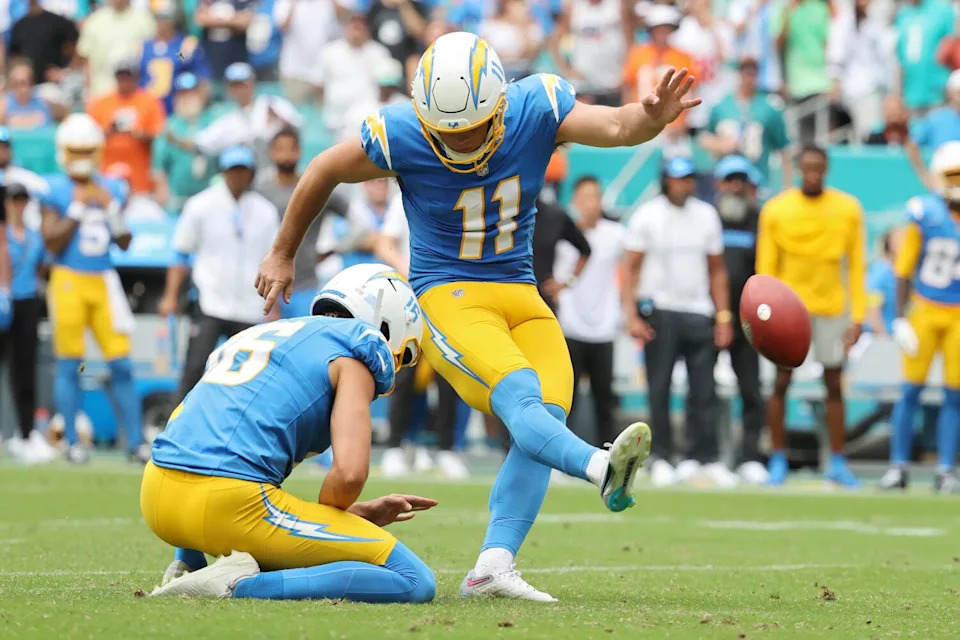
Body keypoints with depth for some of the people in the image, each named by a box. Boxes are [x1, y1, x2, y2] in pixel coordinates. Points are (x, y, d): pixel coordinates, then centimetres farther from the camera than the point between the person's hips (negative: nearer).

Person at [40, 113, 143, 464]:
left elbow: (124, 243, 10)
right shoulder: (54, 191, -4)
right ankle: (72, 442, 8)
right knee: (68, 365, 0)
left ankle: (135, 441, 3)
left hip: (104, 281, 4)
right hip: (69, 280, -4)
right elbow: (52, 242, -10)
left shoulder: (111, 190, 10)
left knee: (121, 363, 0)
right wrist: (78, 207, -12)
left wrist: (112, 209, -4)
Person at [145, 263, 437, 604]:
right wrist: (322, 523, 13)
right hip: (230, 504, -8)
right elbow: (350, 473, -10)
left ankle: (189, 564, 17)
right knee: (416, 582, -3)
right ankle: (242, 585, -15)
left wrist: (357, 513, 26)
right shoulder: (359, 348, 6)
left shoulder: (252, 336, 29)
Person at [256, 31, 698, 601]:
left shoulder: (536, 108, -10)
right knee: (519, 395, -28)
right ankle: (603, 469, -55)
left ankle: (493, 567, -21)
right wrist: (282, 256, 12)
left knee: (547, 418, -15)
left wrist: (652, 119, -47)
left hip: (521, 295, 4)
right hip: (447, 296, -4)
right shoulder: (401, 136, -15)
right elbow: (325, 172, 1)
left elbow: (615, 127, -22)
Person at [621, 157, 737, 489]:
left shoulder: (706, 215, 11)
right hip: (659, 310, -3)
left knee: (704, 391, 0)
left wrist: (723, 316, 8)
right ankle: (661, 458, 3)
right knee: (659, 389, -2)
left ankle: (706, 458, 2)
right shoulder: (646, 216, 0)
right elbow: (631, 268, -2)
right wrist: (632, 316, -12)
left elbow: (717, 270, 15)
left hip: (699, 312, 3)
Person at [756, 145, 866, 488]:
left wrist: (858, 317, -1)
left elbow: (856, 266, 3)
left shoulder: (848, 209, 0)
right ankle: (778, 460, 9)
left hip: (832, 308, 1)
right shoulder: (776, 210, -4)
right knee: (782, 382, 0)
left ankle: (837, 463, 11)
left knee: (834, 385, 4)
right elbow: (766, 268, -1)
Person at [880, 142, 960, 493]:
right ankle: (898, 466, 5)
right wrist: (900, 318, -7)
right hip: (925, 310, -2)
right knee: (912, 390, -2)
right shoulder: (925, 214, -10)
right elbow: (904, 267, -3)